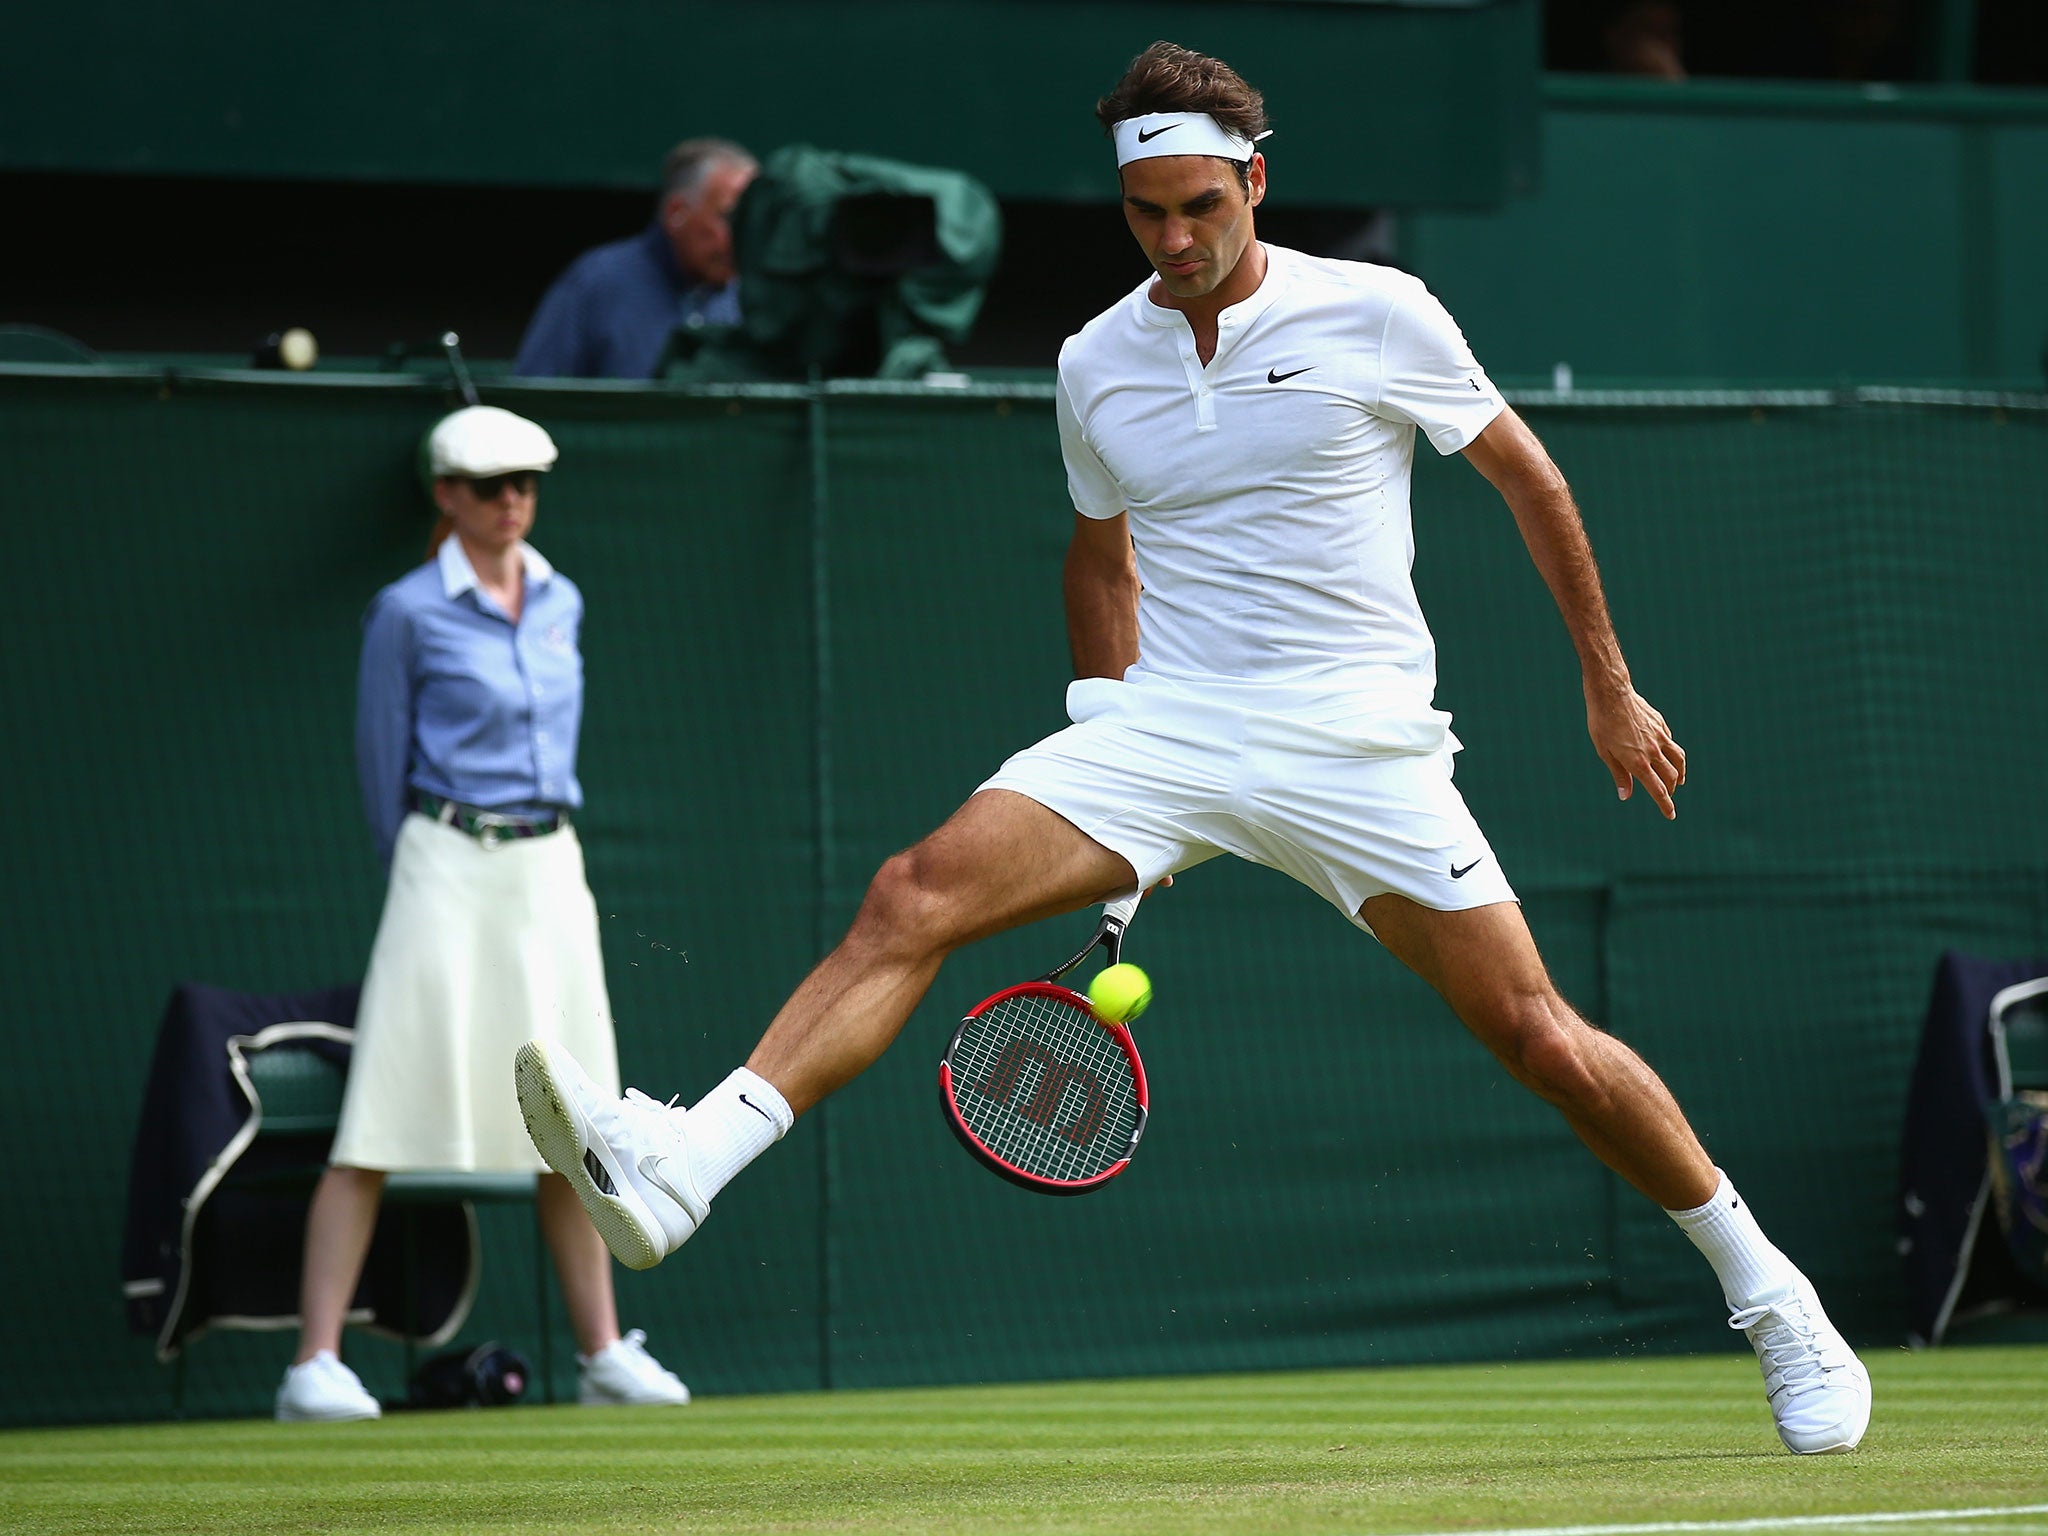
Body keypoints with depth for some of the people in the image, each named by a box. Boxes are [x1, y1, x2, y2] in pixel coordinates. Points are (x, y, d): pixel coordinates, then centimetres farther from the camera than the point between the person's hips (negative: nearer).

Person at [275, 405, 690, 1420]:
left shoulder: (561, 603, 12)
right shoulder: (409, 612, -5)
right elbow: (383, 760, 1)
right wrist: (424, 874, 6)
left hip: (552, 872, 6)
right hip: (449, 871, -6)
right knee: (384, 1115, -10)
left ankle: (602, 1354, 15)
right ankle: (316, 1365, -12)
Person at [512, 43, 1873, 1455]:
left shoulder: (1376, 318, -4)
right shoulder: (1096, 365, 8)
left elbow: (1527, 479, 7)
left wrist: (1610, 688, 10)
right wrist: (1118, 798, 19)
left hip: (1356, 740, -3)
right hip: (1164, 721, 3)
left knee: (1542, 1042, -7)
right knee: (915, 897, -19)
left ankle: (1770, 1296, 13)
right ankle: (680, 1166, -32)